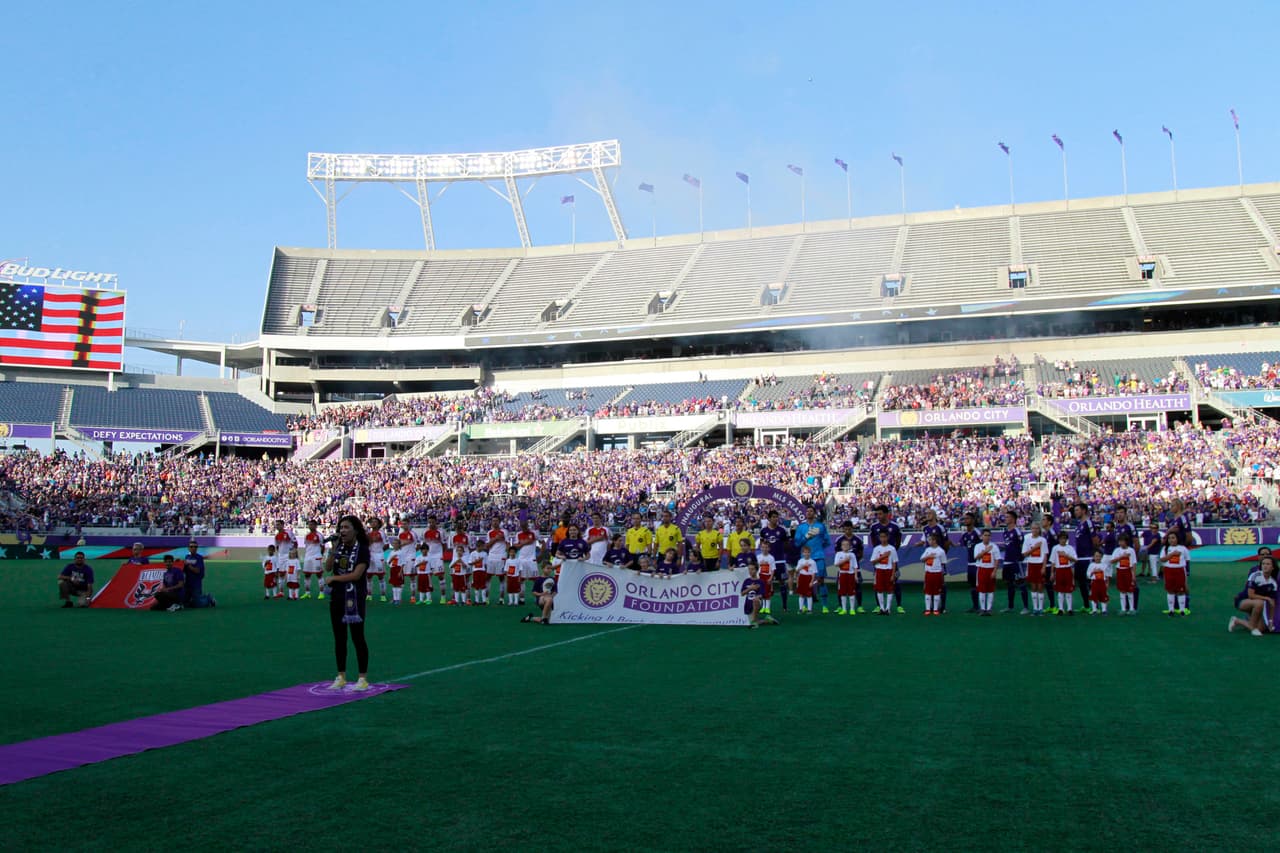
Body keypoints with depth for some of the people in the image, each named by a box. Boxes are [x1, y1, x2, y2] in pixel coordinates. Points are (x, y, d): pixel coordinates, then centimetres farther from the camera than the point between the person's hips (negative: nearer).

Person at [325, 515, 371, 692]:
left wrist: (334, 578, -8)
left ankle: (363, 678, 8)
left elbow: (357, 574, -17)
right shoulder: (339, 547, 9)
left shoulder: (362, 549, -10)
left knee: (357, 638, 0)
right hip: (337, 597, 6)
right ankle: (341, 677, 21)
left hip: (354, 599, -6)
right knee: (339, 638, 11)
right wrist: (333, 549, -12)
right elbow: (328, 568, -1)